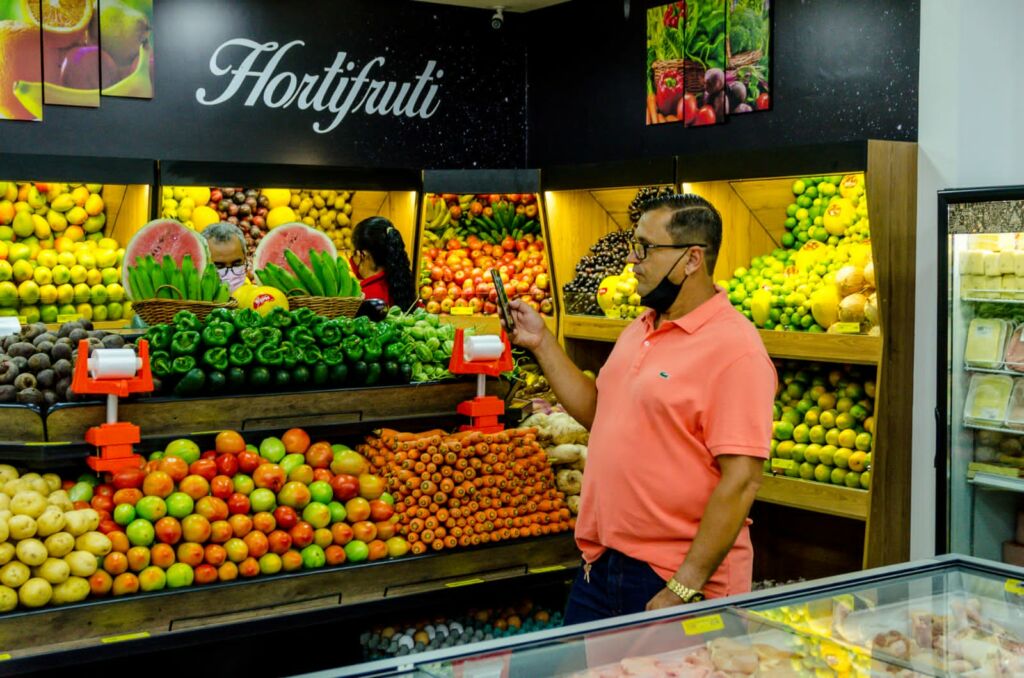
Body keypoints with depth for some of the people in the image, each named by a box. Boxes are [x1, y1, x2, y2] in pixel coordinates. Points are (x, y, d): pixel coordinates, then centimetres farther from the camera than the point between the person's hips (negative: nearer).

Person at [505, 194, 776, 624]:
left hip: (680, 577, -8)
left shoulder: (735, 350, -17)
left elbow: (741, 481, -21)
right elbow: (597, 412, 19)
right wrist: (542, 343, 11)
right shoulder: (639, 330, 11)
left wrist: (684, 589, -22)